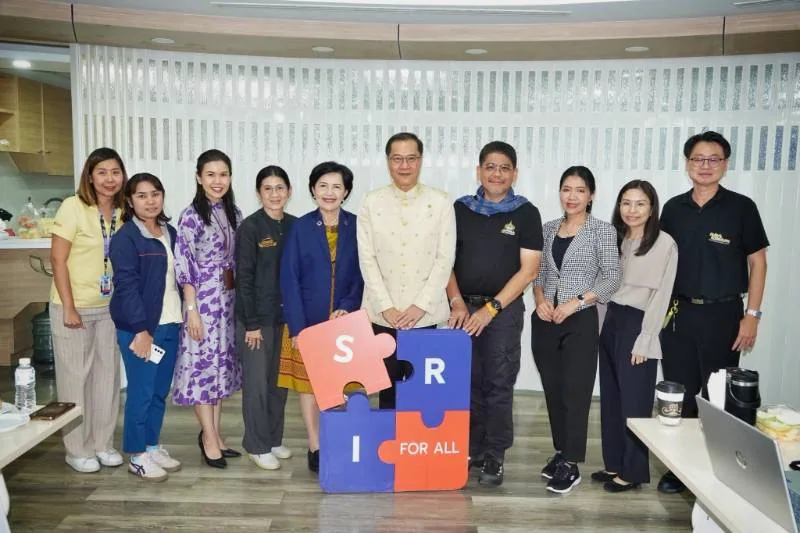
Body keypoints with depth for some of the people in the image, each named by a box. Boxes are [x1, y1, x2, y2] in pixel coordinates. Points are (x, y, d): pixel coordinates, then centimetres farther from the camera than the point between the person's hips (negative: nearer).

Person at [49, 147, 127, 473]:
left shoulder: (122, 212, 1)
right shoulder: (74, 207, -12)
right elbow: (57, 260, -12)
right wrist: (69, 308, -14)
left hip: (109, 307, 5)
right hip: (74, 307, -4)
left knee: (107, 375, 11)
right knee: (75, 377, 5)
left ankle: (103, 444, 26)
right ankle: (77, 450, 20)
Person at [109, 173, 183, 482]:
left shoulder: (171, 234, 11)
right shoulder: (125, 238, -9)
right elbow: (127, 287, -15)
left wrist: (180, 318, 10)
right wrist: (140, 329, -19)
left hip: (169, 324, 6)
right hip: (139, 327, -6)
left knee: (160, 391, 13)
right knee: (141, 392, 1)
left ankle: (152, 446, 26)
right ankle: (137, 456, 14)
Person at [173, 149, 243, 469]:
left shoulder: (233, 213, 8)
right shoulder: (191, 216, -10)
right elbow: (184, 267, -13)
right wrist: (192, 310, -15)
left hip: (228, 298, 7)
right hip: (203, 299, -7)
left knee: (222, 362, 12)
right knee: (204, 363, -1)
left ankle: (213, 433, 24)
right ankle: (209, 438, 11)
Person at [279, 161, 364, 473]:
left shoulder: (356, 226, 1)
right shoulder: (300, 228, -3)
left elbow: (362, 274, 2)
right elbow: (289, 279, -5)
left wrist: (348, 309, -13)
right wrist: (296, 327, -11)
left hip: (345, 320, 1)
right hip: (308, 321, -1)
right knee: (308, 383, 5)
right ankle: (315, 447, 17)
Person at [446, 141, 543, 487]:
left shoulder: (526, 213, 0)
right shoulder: (460, 209, 7)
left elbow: (529, 269, -5)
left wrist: (491, 308, -11)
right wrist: (457, 302, -6)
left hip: (504, 309, -2)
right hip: (464, 308, 2)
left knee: (499, 384, 2)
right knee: (467, 382, 8)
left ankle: (494, 456, 15)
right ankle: (470, 449, 22)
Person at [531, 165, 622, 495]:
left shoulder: (602, 230, -2)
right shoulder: (549, 229, 11)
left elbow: (612, 278, -7)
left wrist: (576, 302, -16)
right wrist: (540, 299, -4)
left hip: (580, 321, -5)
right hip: (545, 320, 5)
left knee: (575, 392, -1)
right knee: (552, 390, 12)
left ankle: (571, 465, 9)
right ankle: (561, 452, 27)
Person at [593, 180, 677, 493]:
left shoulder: (664, 243, -7)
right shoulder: (615, 239, 12)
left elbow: (661, 295, -11)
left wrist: (644, 340, -14)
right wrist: (599, 326, 6)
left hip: (636, 325, -6)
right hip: (610, 322, 6)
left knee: (634, 402, 2)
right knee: (610, 398, 12)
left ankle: (633, 471, 15)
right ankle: (614, 463, 25)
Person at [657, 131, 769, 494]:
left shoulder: (741, 207, -4)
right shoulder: (673, 208, 6)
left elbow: (757, 262, -2)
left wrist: (752, 315, -8)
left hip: (723, 314, -3)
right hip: (679, 312, 3)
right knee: (680, 392, 8)